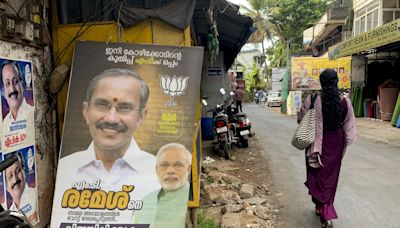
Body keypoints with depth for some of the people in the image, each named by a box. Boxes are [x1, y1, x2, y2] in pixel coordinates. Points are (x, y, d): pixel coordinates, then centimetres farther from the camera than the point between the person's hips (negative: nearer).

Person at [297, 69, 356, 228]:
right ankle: (323, 207, 35)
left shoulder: (312, 100, -15)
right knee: (330, 176, 19)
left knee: (319, 176, 9)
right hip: (336, 142, 3)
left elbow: (301, 119, -4)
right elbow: (348, 126, -2)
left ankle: (326, 215, 2)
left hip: (317, 143, -2)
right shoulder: (345, 101, -8)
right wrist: (344, 143, 11)